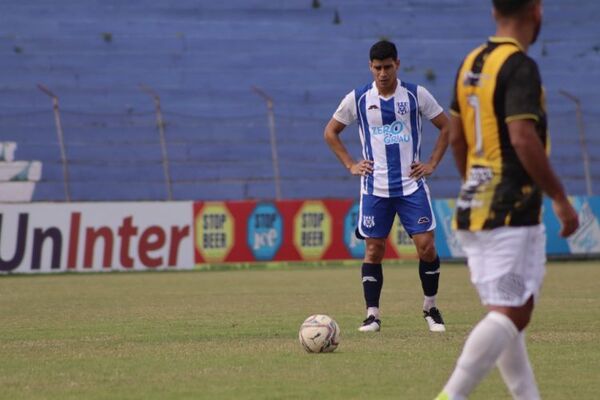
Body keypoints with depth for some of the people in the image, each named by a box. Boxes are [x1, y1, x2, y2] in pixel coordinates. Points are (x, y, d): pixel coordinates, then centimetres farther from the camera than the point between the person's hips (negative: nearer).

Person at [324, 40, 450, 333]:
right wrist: (350, 165, 5)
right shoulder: (357, 99, 2)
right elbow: (331, 132, 14)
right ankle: (372, 314, 8)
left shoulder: (416, 95, 1)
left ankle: (430, 308, 11)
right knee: (373, 249, 0)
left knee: (426, 245, -6)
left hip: (411, 184, 0)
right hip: (375, 187, 0)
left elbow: (446, 126, 10)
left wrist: (432, 163, 3)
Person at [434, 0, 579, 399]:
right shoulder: (519, 66, -13)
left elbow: (456, 136, 19)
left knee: (509, 313, 12)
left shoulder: (471, 64, 13)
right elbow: (523, 138, -22)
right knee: (510, 314, -9)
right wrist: (560, 198, -16)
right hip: (512, 212, -9)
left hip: (474, 208, 9)